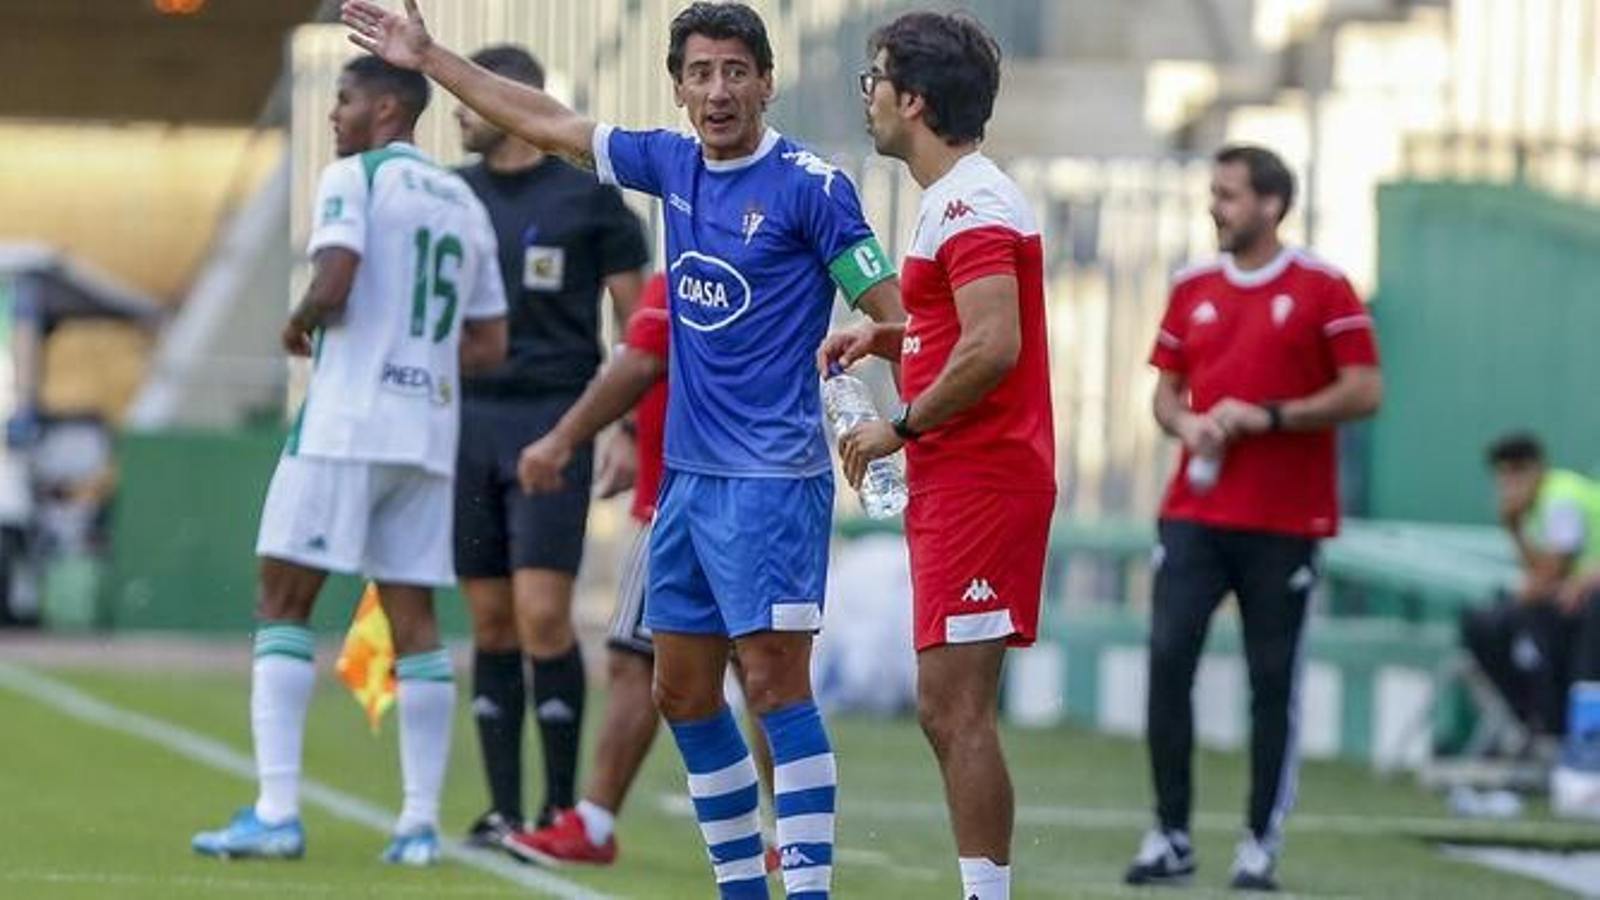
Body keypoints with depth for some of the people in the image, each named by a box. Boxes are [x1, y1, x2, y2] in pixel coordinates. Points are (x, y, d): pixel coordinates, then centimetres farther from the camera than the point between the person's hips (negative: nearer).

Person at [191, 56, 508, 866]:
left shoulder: (355, 177, -4)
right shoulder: (465, 204, 17)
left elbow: (332, 288, -17)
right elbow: (489, 346, 17)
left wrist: (299, 325, 2)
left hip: (346, 421, -6)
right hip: (430, 432, 6)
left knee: (283, 601, -2)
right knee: (413, 617, 7)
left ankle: (276, 811, -11)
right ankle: (421, 822, 3)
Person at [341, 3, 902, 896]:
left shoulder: (810, 186, -9)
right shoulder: (675, 165, 10)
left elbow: (893, 313, -12)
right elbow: (550, 122, 21)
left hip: (770, 478, -8)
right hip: (688, 475, 8)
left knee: (777, 681, -13)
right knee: (684, 691, 10)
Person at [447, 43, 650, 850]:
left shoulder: (588, 196, 0)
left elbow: (637, 326, 2)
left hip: (553, 421, -4)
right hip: (467, 420, 4)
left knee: (542, 615, -11)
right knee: (490, 623, 4)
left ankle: (561, 806, -1)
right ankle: (502, 809, 8)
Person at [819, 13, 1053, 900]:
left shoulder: (972, 207, -14)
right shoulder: (952, 202, 18)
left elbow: (995, 346, -24)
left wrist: (901, 426, -16)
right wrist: (883, 337, 13)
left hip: (980, 484, -11)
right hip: (952, 485, 11)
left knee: (958, 708, -11)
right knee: (946, 711, 10)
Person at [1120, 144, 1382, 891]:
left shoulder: (1323, 289, -2)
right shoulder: (1193, 289, 12)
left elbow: (1364, 392, -6)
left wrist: (1269, 418, -14)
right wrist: (1185, 424, -5)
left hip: (1284, 521, -4)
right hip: (1194, 513, 4)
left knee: (1273, 681, 0)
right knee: (1167, 659, -8)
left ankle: (1261, 846, 7)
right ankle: (1170, 837, -1)